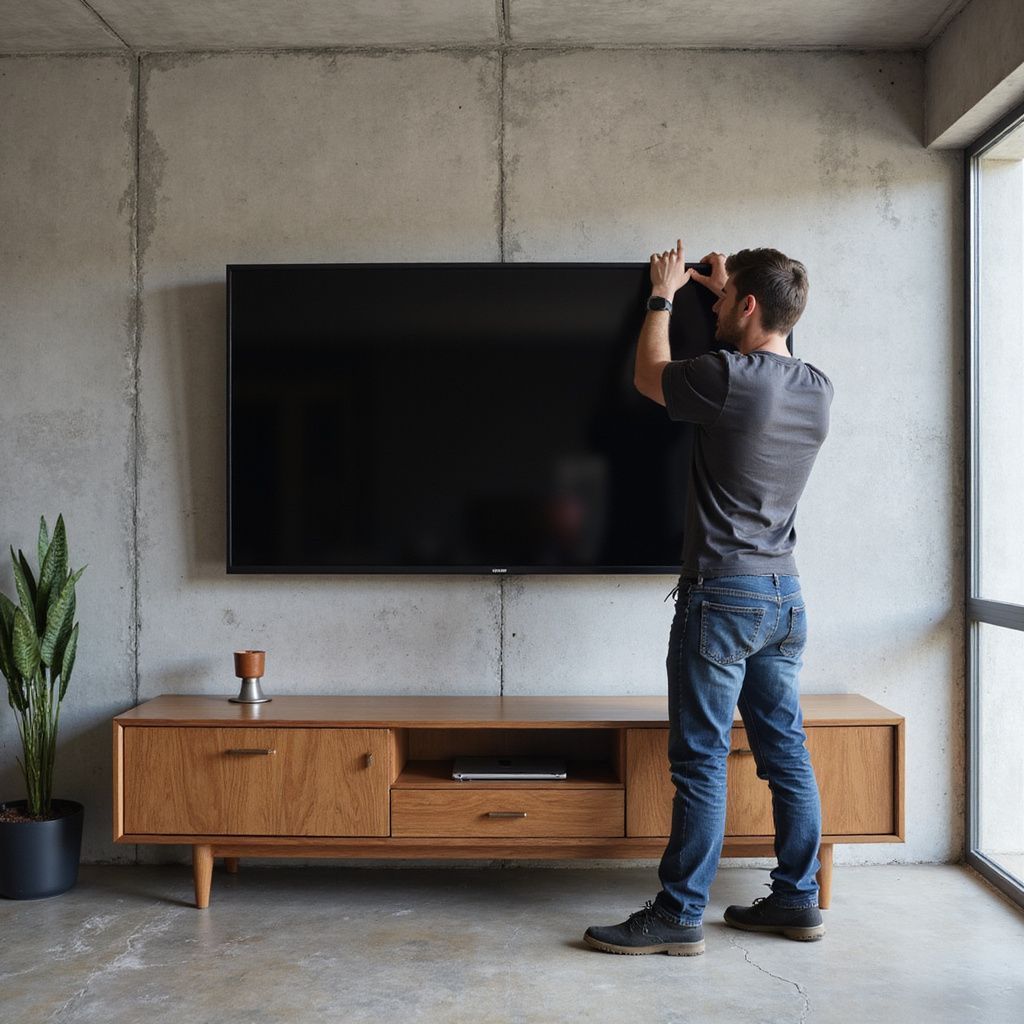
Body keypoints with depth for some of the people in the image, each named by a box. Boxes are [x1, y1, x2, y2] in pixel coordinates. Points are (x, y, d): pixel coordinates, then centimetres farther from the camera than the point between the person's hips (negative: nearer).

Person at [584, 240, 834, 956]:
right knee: (786, 751, 13)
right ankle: (798, 899, 22)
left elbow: (650, 376, 4)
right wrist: (725, 289, 36)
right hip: (785, 594, 8)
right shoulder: (817, 389, 6)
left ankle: (680, 915, 5)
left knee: (702, 760, -3)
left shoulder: (727, 378, -16)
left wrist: (663, 297, 19)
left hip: (723, 593, -8)